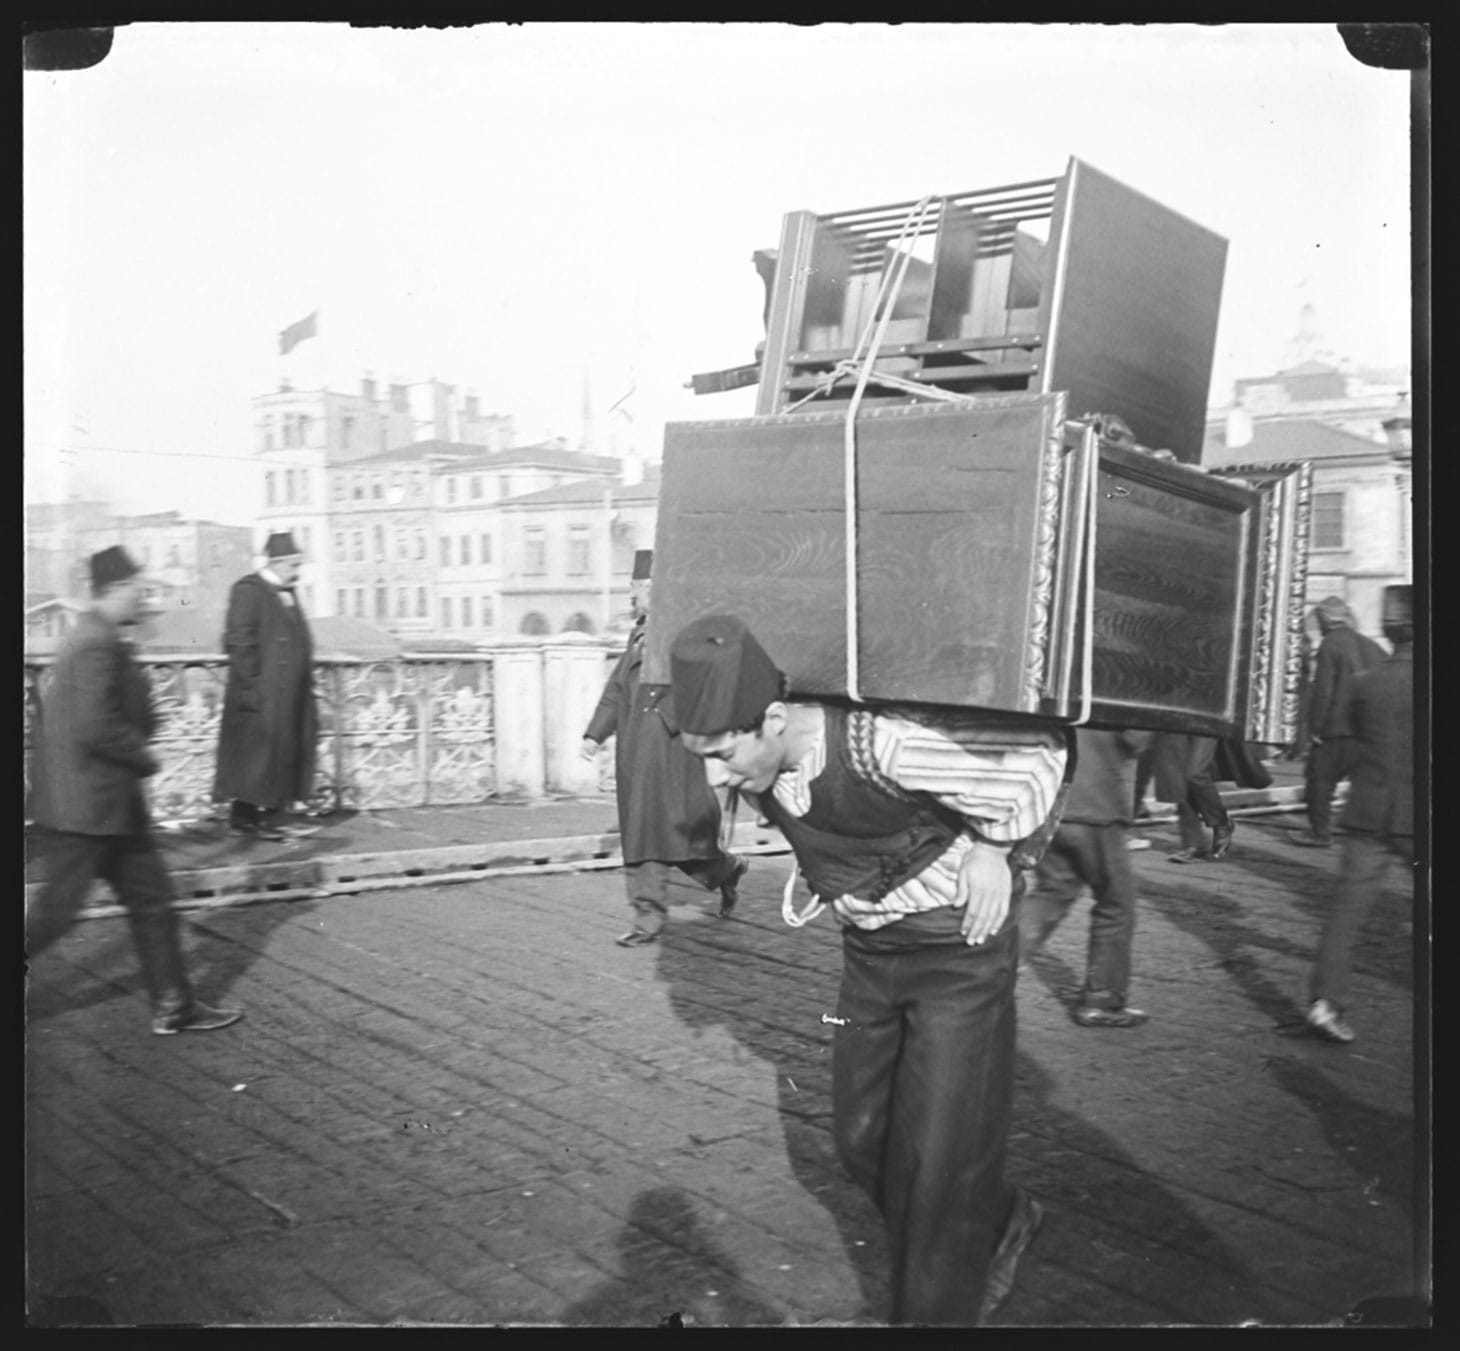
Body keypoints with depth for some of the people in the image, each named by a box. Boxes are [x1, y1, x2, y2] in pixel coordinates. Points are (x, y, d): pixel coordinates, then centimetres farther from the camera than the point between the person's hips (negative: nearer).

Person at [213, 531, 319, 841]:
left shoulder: (286, 594, 15)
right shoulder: (248, 591, -11)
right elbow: (238, 642, -16)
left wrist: (306, 684, 15)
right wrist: (252, 685, -19)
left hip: (289, 696, 9)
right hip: (261, 697, -9)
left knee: (283, 753, 9)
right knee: (256, 753, -3)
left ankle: (264, 814, 16)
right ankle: (244, 817, 5)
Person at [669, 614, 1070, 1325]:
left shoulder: (882, 741, -36)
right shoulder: (754, 765, -13)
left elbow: (1040, 751, -23)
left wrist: (995, 849, -14)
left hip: (960, 950, -7)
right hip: (867, 951, 7)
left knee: (938, 1159, -2)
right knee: (862, 1139, 14)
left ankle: (940, 1310, 18)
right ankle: (998, 1222, 38)